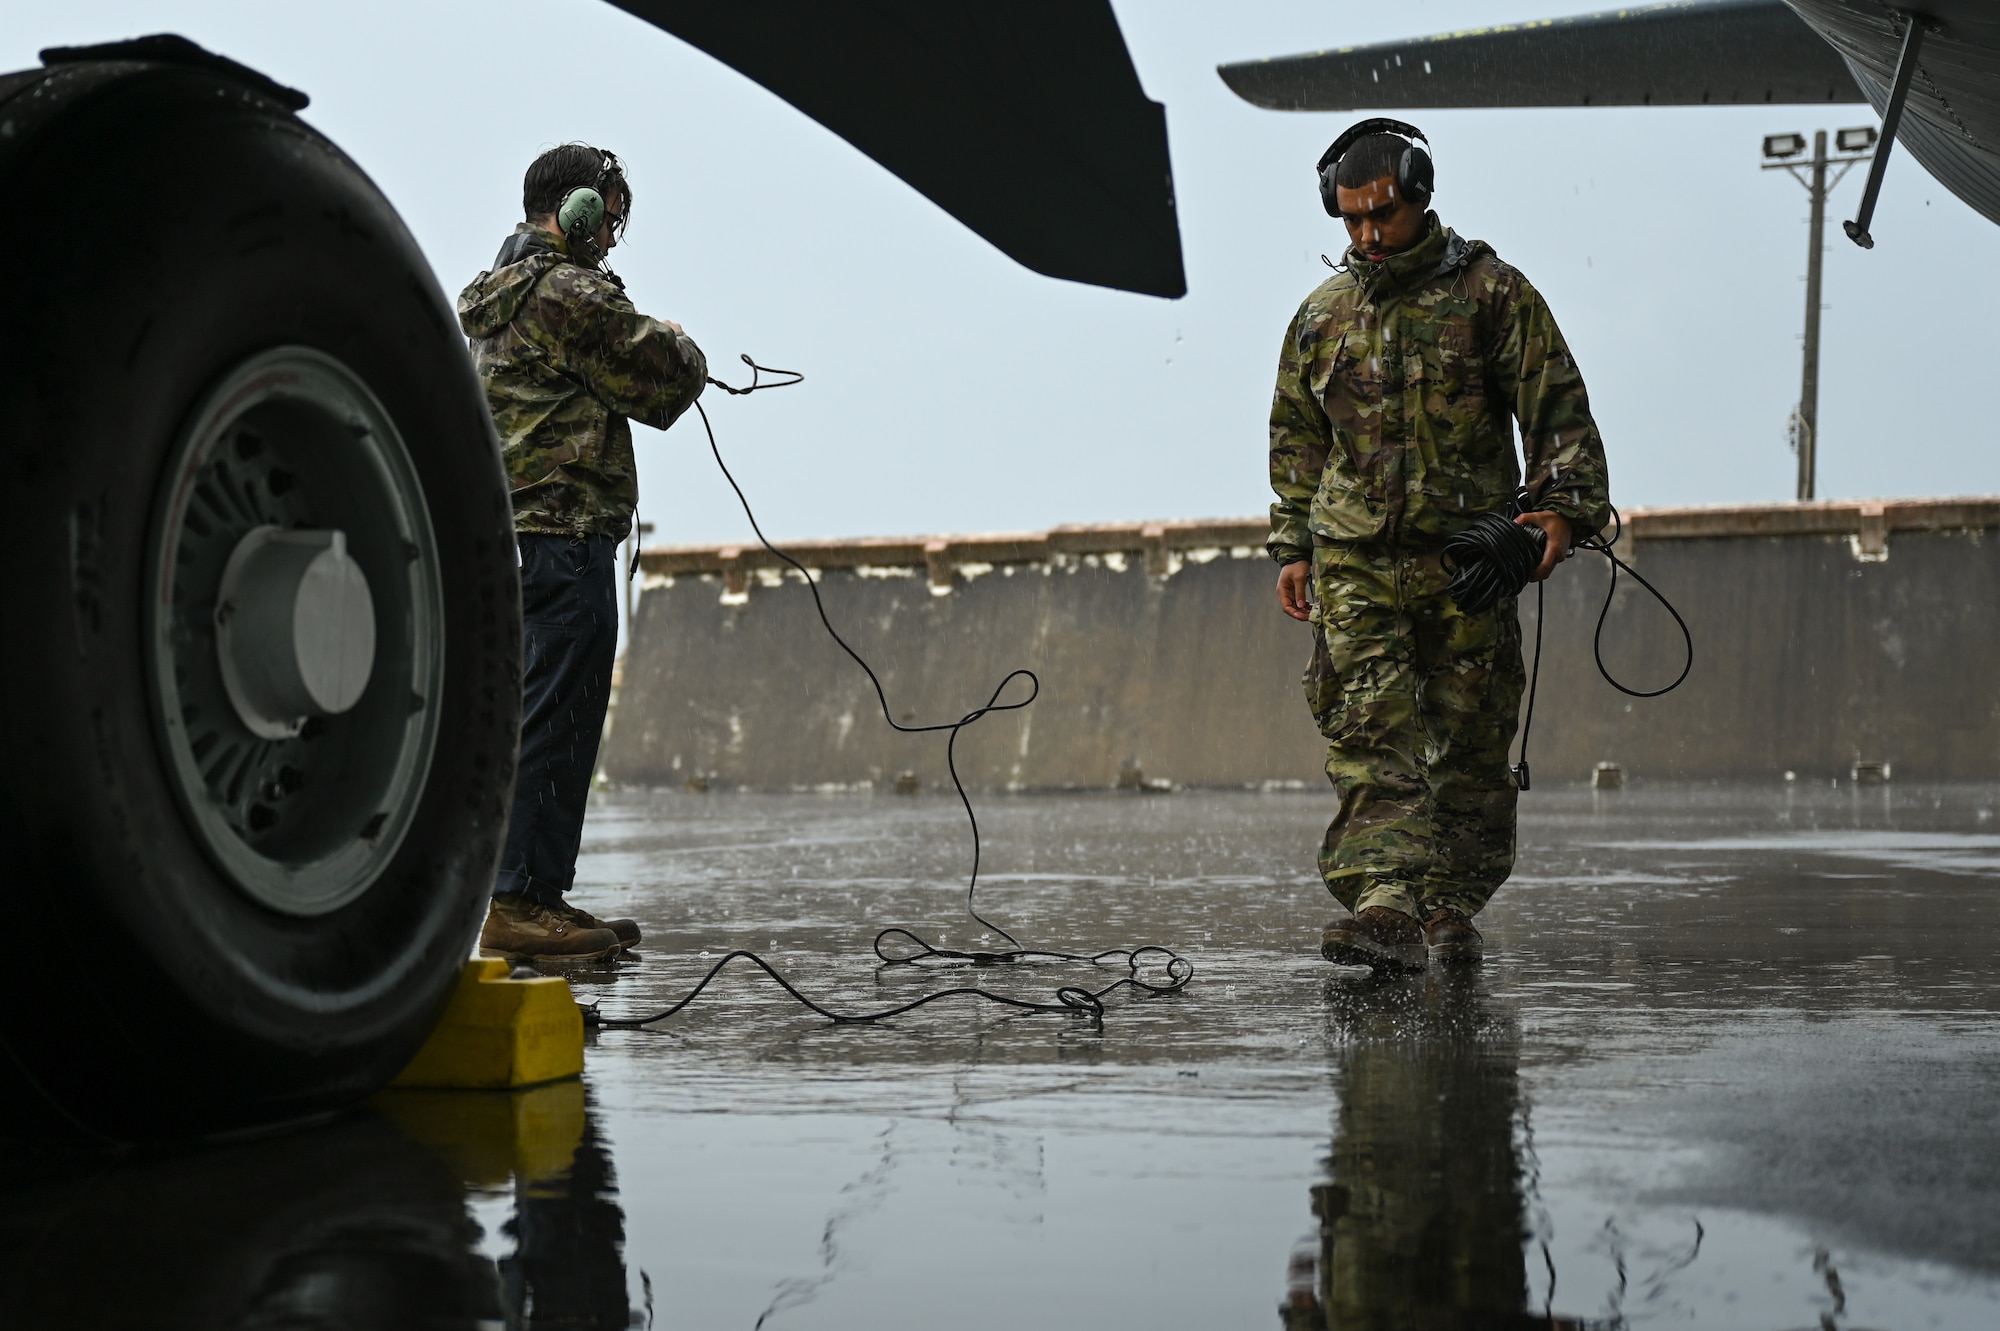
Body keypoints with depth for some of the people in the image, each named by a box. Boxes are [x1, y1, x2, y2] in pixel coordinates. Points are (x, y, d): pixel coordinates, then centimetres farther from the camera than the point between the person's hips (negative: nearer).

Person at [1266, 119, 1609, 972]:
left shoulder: (1490, 293, 3)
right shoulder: (1321, 315, 14)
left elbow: (1558, 407, 1)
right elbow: (1295, 439, 21)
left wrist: (1562, 504, -12)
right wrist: (1293, 547, 15)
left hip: (1467, 555, -2)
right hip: (1353, 560, 2)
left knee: (1470, 743, 2)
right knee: (1370, 738, -11)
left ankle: (1450, 911, 12)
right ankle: (1385, 909, -18)